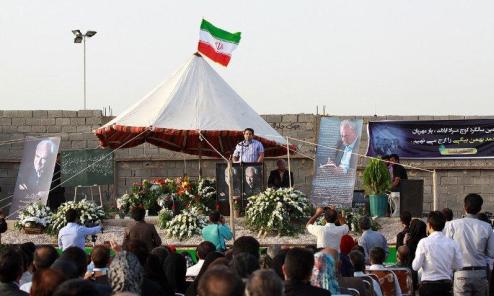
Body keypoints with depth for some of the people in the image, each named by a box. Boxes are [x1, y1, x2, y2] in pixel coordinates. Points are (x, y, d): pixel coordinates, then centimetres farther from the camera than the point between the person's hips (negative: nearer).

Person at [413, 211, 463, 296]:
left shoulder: (424, 242, -9)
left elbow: (416, 267, -8)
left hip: (428, 285, -3)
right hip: (446, 285, 3)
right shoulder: (453, 243, 0)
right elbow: (459, 266, 4)